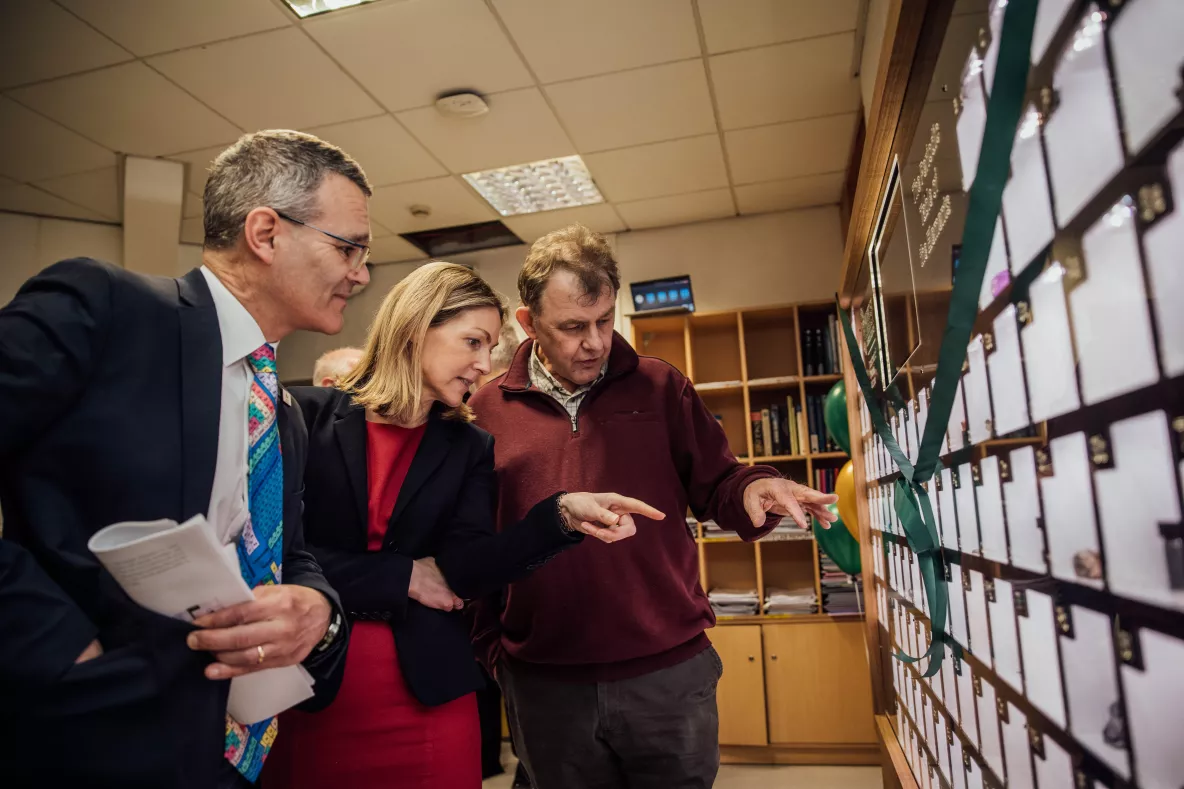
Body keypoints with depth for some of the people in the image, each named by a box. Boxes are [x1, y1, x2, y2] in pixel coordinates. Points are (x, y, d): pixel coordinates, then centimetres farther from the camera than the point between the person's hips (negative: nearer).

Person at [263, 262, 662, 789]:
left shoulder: (469, 448, 3)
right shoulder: (307, 415, -4)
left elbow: (464, 568, -10)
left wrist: (562, 514, -25)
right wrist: (402, 578, -9)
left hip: (426, 696, 2)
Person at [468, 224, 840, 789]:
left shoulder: (661, 388, 1)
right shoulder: (487, 412, 0)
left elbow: (715, 489, 5)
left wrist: (753, 490, -17)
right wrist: (491, 647, 2)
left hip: (670, 673, 0)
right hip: (545, 686, 0)